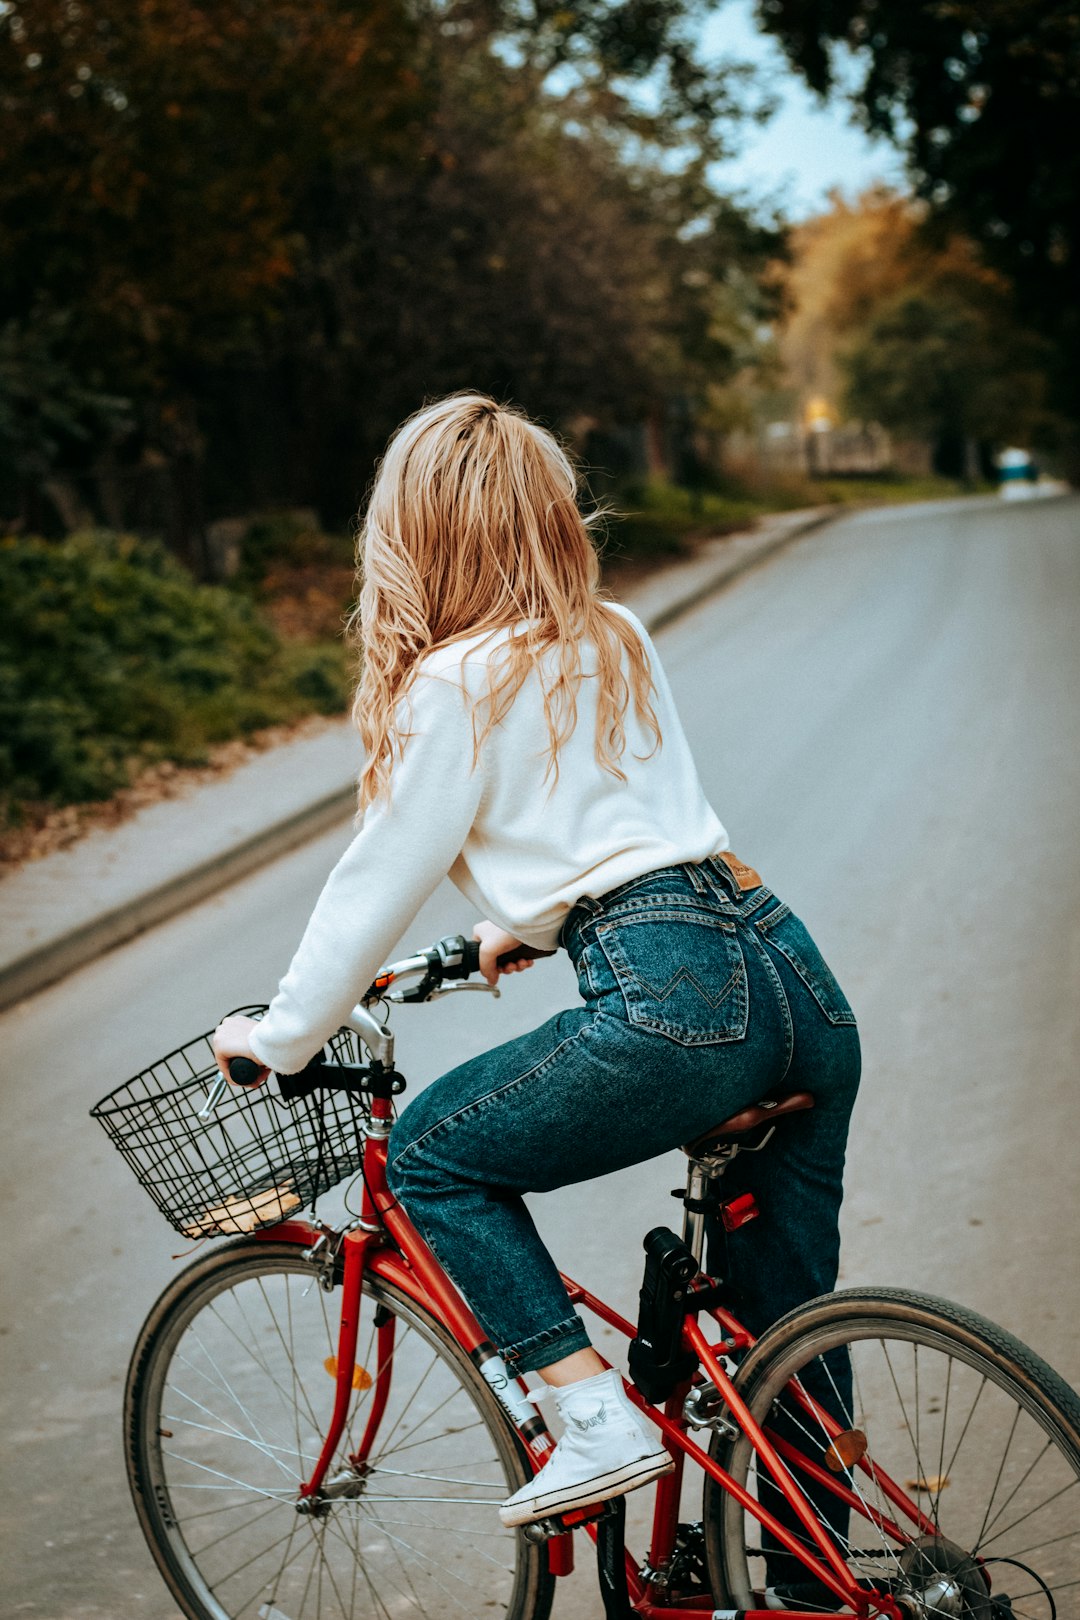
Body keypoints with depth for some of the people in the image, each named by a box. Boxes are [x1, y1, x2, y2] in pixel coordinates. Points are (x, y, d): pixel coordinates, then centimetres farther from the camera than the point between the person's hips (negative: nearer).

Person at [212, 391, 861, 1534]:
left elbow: (378, 884, 4)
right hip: (796, 971, 8)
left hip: (671, 1001, -8)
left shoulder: (456, 685, -1)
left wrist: (277, 1038, 17)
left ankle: (601, 1419, 3)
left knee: (432, 1158, 12)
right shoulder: (619, 639, 21)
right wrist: (533, 924, 51)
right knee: (788, 1321, 18)